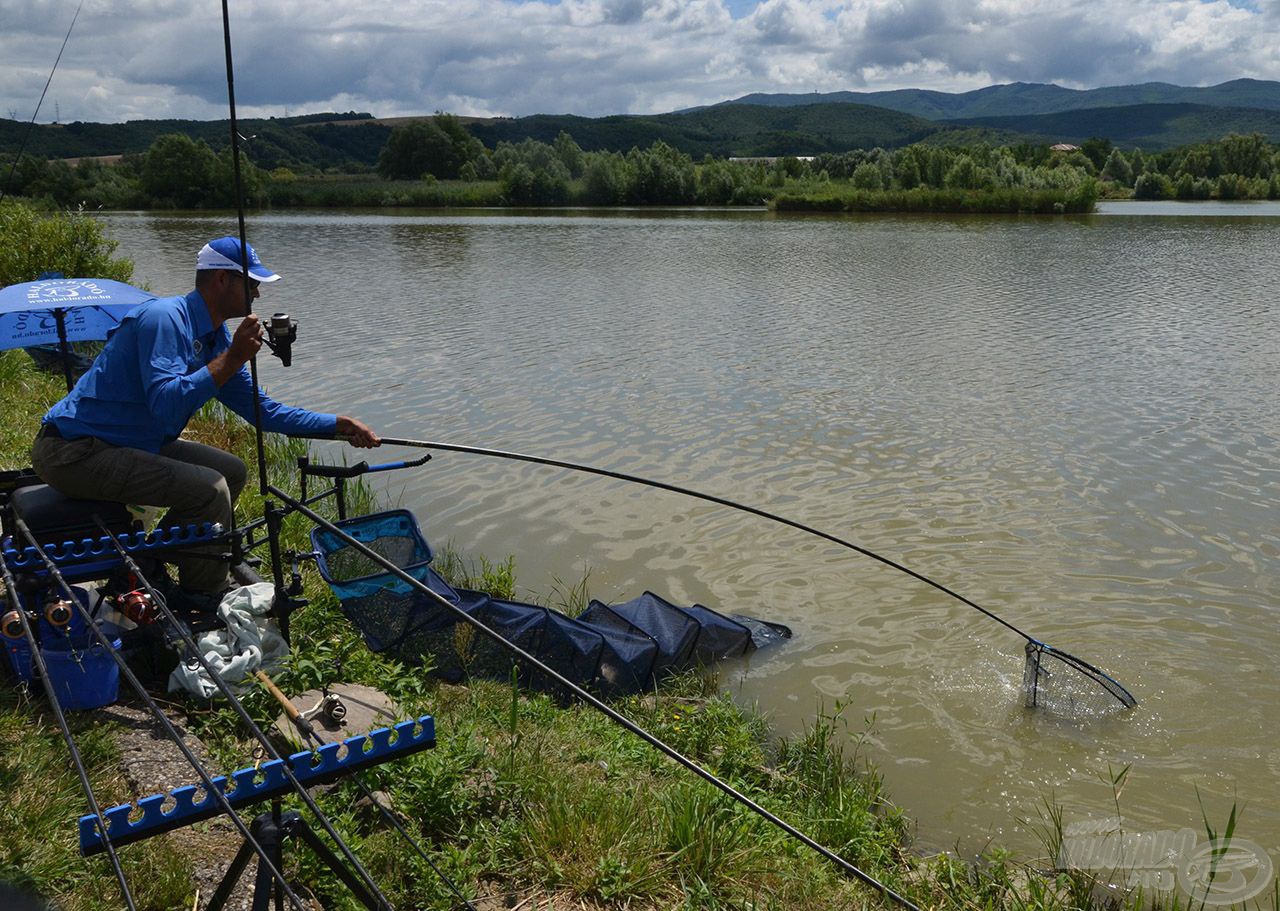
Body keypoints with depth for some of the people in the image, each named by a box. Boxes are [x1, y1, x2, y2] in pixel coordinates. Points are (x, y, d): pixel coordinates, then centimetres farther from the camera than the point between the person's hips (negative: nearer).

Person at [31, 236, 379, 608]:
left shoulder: (216, 337, 8)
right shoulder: (164, 318, -20)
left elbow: (262, 410, 11)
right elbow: (166, 405, -32)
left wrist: (339, 425, 6)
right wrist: (231, 359, -30)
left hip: (132, 444, 10)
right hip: (73, 451, -10)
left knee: (232, 473, 10)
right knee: (209, 488, -22)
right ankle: (204, 605, -2)